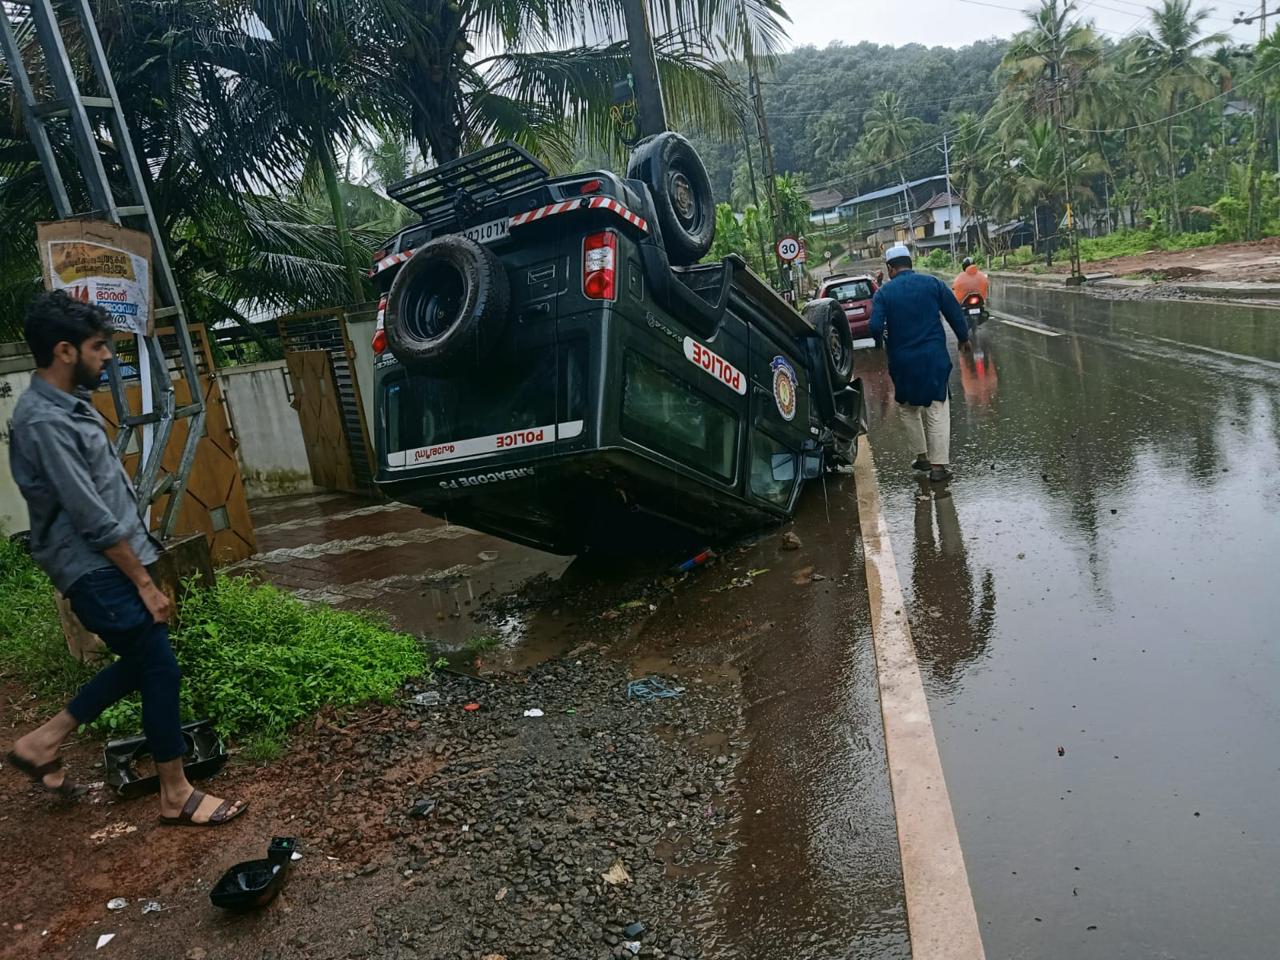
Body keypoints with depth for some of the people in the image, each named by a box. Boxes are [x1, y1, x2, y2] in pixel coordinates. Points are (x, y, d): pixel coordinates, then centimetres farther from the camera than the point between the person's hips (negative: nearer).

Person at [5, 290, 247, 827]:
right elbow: (93, 518, -22)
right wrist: (144, 583, -16)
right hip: (95, 571, -10)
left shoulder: (69, 404, 9)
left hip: (112, 562, 10)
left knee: (142, 662, 18)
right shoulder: (43, 421, -21)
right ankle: (177, 798, 11)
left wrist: (141, 569, 18)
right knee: (161, 670, -2)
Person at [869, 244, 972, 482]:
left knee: (908, 408, 20)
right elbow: (955, 313, 3)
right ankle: (939, 465, 3)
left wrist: (886, 336, 9)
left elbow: (875, 328, -14)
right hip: (934, 357, 0)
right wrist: (964, 338, 19)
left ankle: (922, 455, 22)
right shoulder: (933, 284, 0)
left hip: (902, 362, 0)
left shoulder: (883, 293, -5)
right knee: (937, 410, 5)